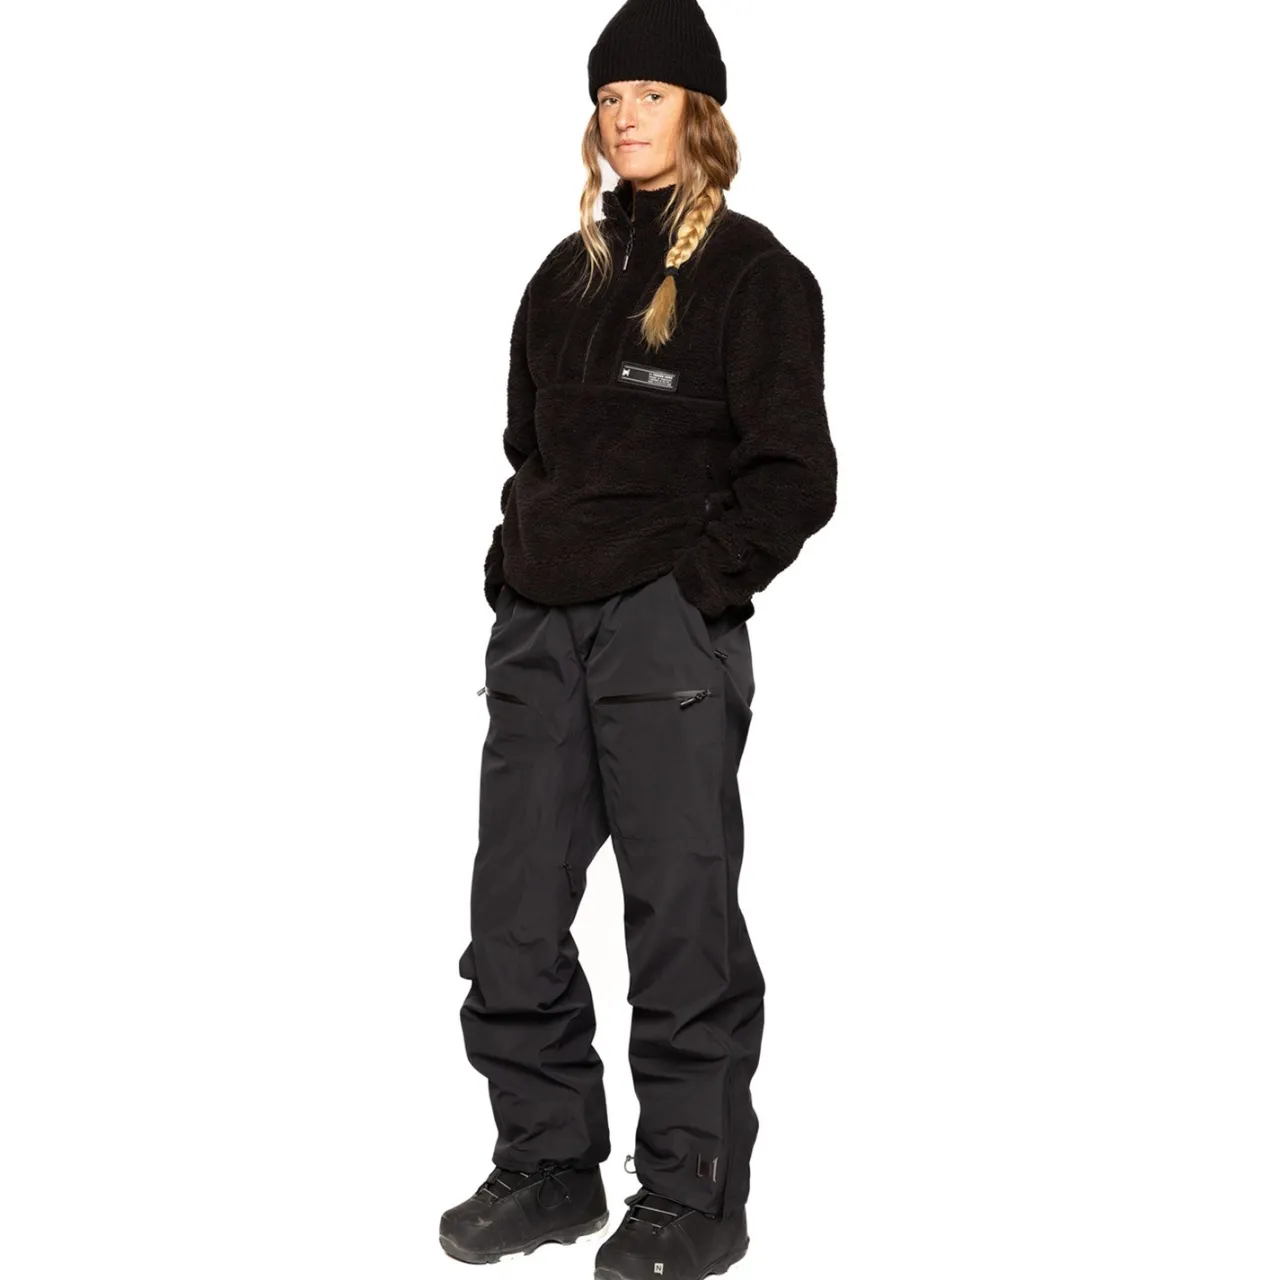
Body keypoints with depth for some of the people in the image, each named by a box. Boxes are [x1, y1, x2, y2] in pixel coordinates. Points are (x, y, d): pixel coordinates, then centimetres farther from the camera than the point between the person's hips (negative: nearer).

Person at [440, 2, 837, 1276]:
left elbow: (795, 476, -7)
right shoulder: (570, 273, 18)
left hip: (668, 633, -6)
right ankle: (547, 1165, 22)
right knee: (512, 920, 8)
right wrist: (511, 563, 12)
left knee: (680, 923, -1)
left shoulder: (752, 272, -2)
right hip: (538, 632, 7)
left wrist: (695, 585, -12)